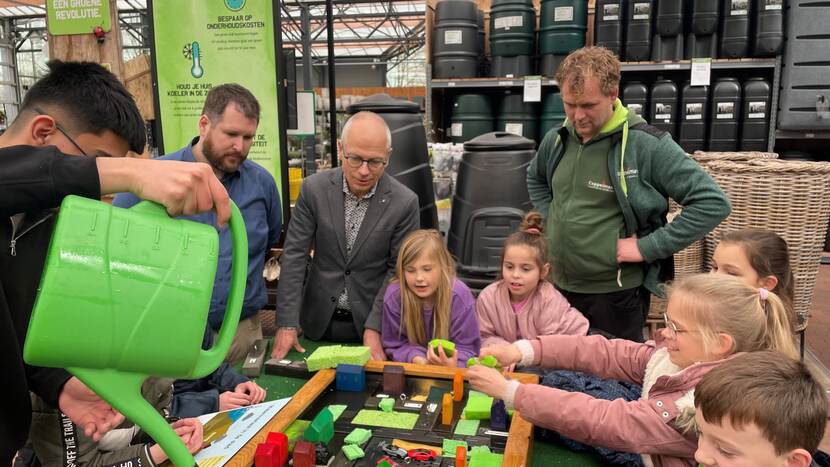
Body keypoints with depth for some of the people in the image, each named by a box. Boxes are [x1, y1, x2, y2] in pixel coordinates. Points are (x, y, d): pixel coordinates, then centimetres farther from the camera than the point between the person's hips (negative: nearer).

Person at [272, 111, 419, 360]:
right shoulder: (314, 188, -11)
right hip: (319, 321, 2)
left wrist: (375, 328, -16)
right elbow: (294, 256, -9)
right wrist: (287, 325, -13)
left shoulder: (405, 202, -14)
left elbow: (398, 270, -9)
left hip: (371, 323, -1)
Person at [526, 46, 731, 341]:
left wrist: (647, 247, -18)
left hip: (617, 293, -5)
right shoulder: (557, 139, 3)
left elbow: (713, 203, -17)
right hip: (560, 288, 6)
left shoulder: (647, 144, -15)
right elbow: (535, 178, 25)